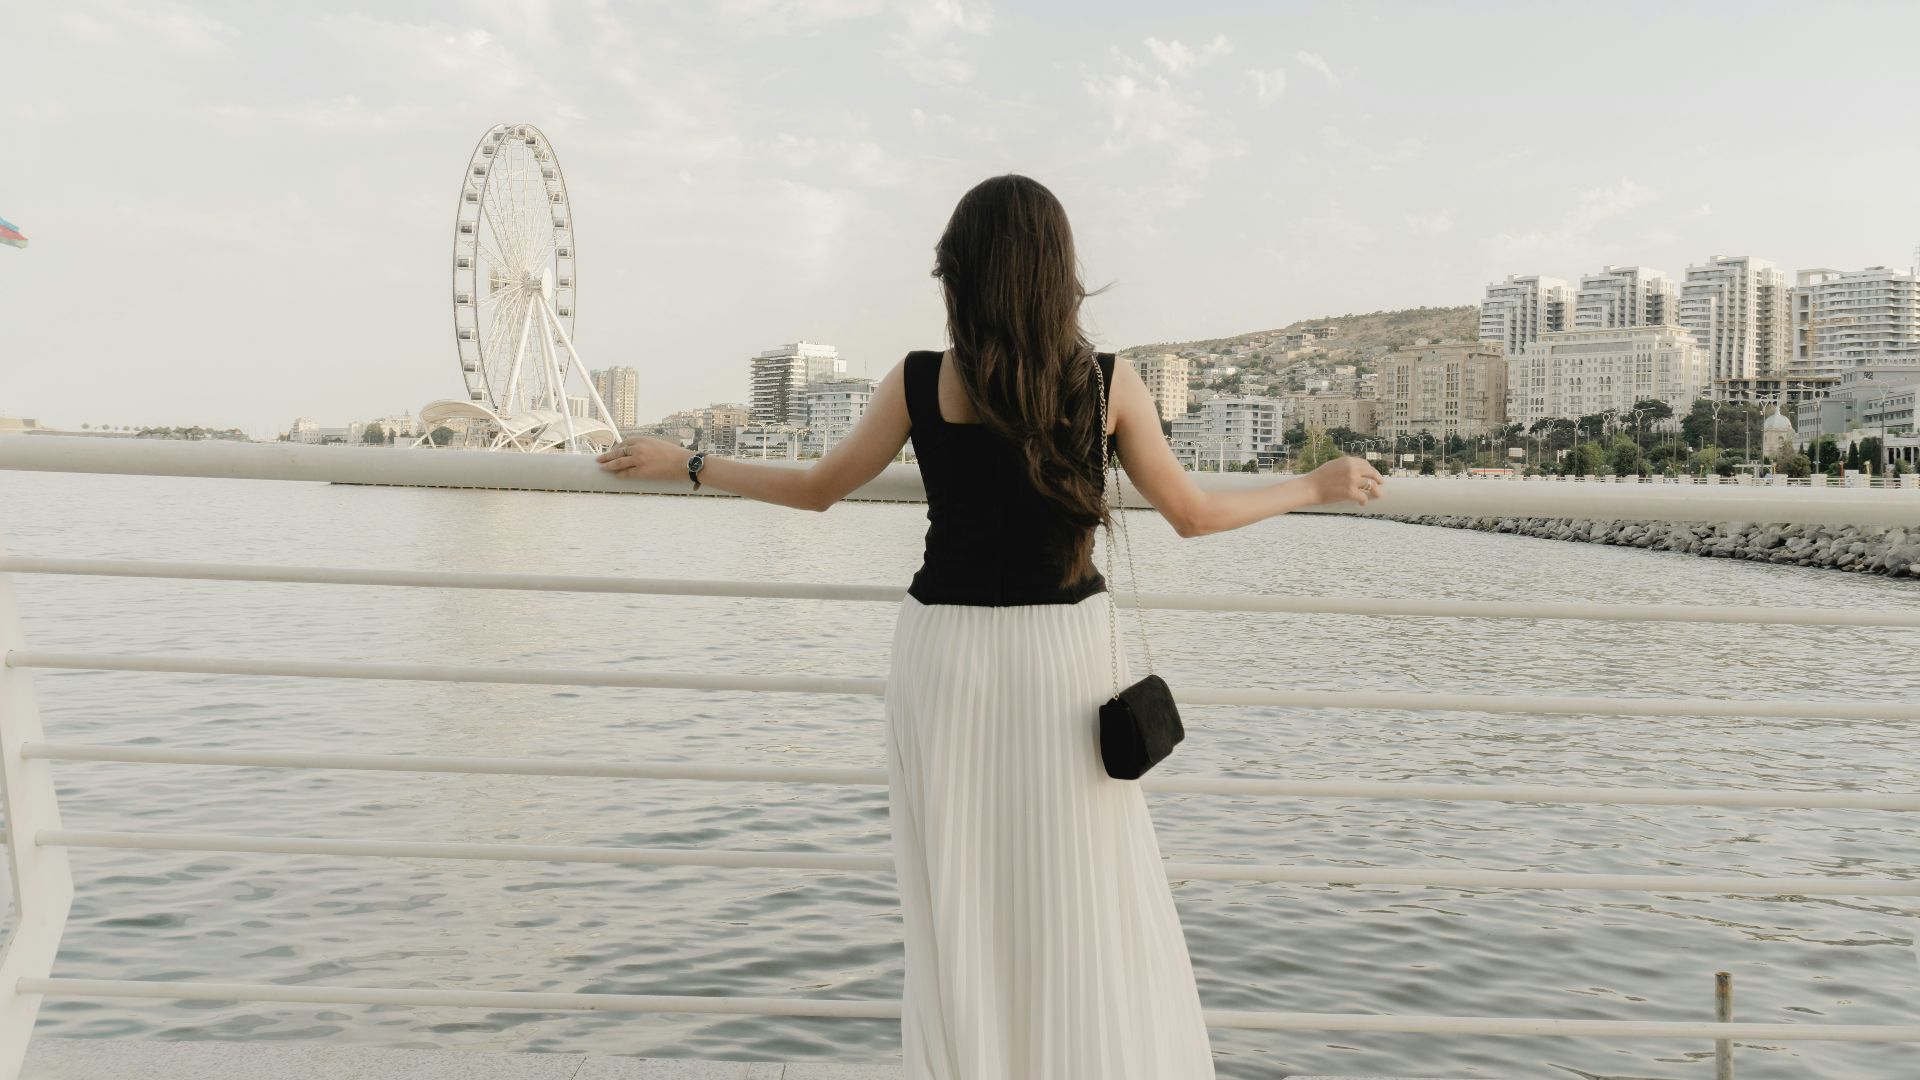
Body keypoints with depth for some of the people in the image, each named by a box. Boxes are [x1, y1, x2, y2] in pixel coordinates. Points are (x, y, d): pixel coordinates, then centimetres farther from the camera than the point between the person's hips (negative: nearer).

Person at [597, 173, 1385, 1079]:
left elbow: (817, 489, 7)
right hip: (1063, 661, 0)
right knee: (1088, 916, 11)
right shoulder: (1108, 384, -4)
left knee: (959, 912, 12)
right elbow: (1193, 514, 4)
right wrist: (1319, 486, 20)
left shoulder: (918, 383, -3)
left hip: (945, 661, 1)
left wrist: (683, 464, 21)